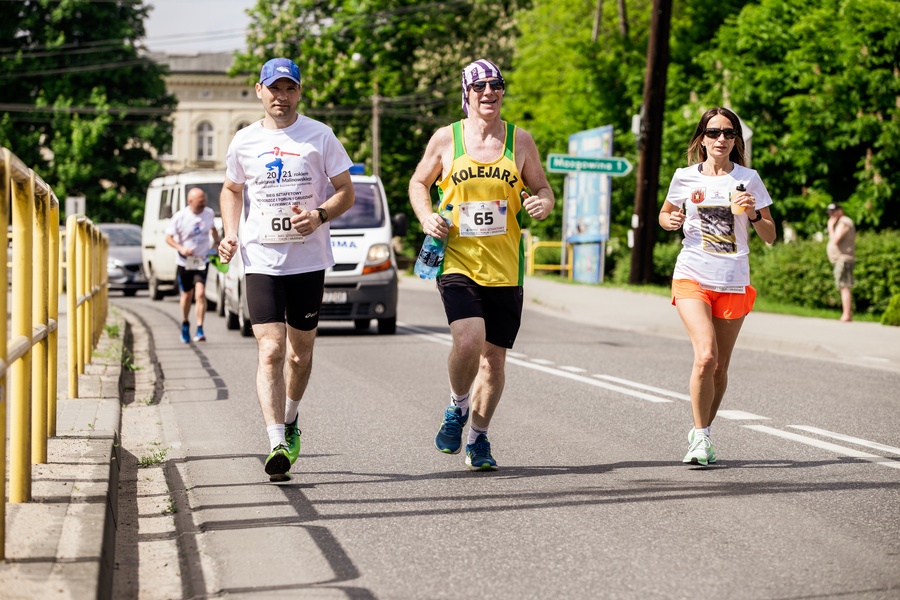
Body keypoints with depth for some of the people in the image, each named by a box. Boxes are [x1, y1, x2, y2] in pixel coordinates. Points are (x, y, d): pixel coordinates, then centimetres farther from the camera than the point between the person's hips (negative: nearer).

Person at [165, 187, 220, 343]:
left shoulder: (209, 213, -3)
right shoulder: (180, 217, -13)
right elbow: (168, 238, -7)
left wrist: (217, 243, 8)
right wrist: (180, 248, -23)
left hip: (202, 261, 1)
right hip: (184, 263, -1)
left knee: (200, 293, -16)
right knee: (187, 295, 11)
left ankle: (199, 330, -16)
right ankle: (185, 324, 37)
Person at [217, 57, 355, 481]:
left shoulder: (319, 136, 2)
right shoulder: (244, 141, 7)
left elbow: (346, 191, 4)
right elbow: (232, 190, 22)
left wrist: (319, 215, -16)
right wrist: (231, 234, 5)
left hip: (309, 259, 0)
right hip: (261, 260, 0)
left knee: (300, 354, 10)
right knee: (271, 351, -14)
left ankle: (291, 419, 38)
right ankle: (277, 444, -20)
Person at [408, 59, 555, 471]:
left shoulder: (520, 140, 6)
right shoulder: (446, 139, 3)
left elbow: (542, 189, 13)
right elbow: (419, 183, 15)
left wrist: (542, 203, -10)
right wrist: (426, 217, -4)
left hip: (505, 268, 2)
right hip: (457, 262, -2)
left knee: (494, 357, 6)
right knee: (468, 341, -22)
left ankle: (479, 438, 25)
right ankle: (457, 409, 7)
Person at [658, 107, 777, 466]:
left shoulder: (748, 179, 3)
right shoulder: (685, 177, 4)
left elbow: (770, 237, 7)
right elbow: (665, 213, 20)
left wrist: (753, 214, -13)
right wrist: (669, 221, -3)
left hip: (733, 283, 2)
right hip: (692, 277, -1)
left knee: (719, 367, 7)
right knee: (706, 356, -20)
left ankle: (701, 433, 28)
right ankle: (700, 436, -7)